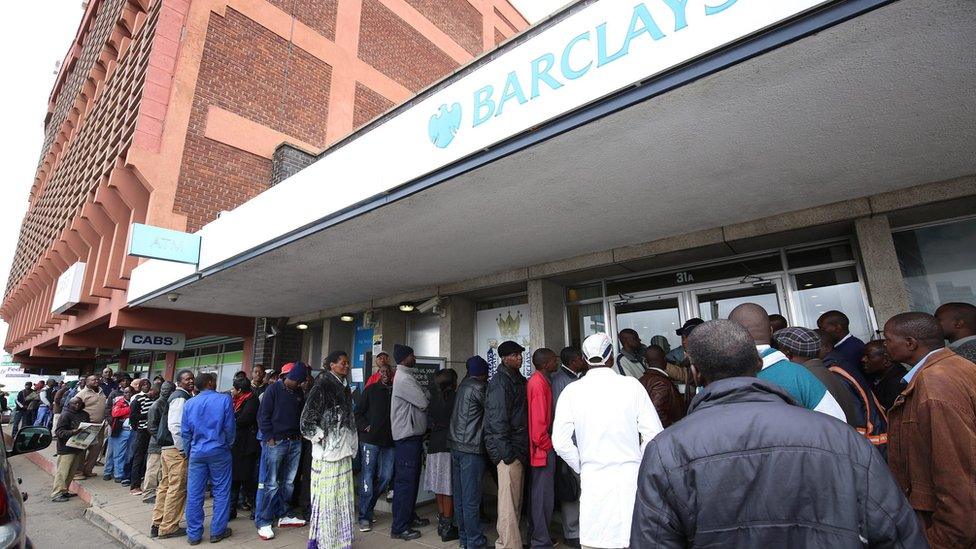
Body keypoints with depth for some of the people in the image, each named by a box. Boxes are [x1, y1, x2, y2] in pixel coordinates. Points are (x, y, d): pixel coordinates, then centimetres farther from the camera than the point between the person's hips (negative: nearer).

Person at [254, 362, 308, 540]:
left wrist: (300, 432, 8)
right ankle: (263, 522, 8)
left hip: (295, 442, 5)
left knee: (288, 482, 12)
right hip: (275, 442, -5)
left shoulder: (299, 392, 9)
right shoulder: (273, 389, -7)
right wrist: (269, 437, -11)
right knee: (270, 484, -2)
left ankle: (284, 515, 24)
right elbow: (263, 415, -7)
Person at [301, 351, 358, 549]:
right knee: (326, 497, 2)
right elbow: (306, 419, -11)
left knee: (342, 497, 13)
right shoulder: (322, 386, -10)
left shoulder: (344, 387, 12)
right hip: (328, 451, -7)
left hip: (344, 451, 7)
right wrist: (322, 438, -11)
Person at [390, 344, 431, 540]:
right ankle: (399, 527, 9)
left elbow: (421, 399, 14)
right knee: (405, 482, -1)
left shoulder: (407, 376, 13)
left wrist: (425, 393, -4)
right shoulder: (404, 378, -19)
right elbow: (424, 402, -18)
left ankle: (409, 516, 33)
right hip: (407, 437, -10)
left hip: (412, 435, 10)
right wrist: (428, 393, 0)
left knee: (412, 479, 20)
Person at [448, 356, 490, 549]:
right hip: (471, 447, -8)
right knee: (471, 498, -1)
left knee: (459, 495, 14)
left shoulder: (463, 385, 10)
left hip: (456, 445, 8)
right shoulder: (478, 388, -13)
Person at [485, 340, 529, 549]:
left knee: (516, 499, 17)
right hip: (508, 448, -10)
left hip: (518, 449, 10)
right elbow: (498, 418, -19)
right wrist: (506, 450, -20)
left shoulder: (517, 379, 15)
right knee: (509, 500, -5)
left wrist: (521, 449, 18)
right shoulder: (500, 381, -14)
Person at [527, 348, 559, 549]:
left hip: (540, 447, 10)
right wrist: (546, 445, -12)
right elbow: (539, 420, -22)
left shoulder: (537, 380, 10)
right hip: (543, 448, -10)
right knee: (544, 495, 1)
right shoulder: (539, 383, -19)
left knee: (537, 493, 18)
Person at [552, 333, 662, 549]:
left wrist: (582, 467, 10)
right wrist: (638, 462, 10)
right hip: (630, 477, 0)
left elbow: (561, 442, -5)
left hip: (592, 480, 1)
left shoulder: (571, 391, -5)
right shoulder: (631, 385, -7)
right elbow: (653, 435, -6)